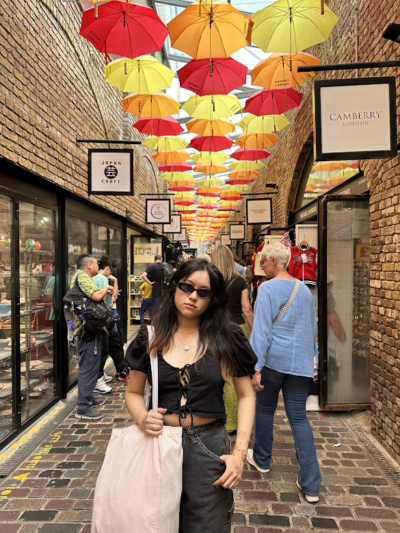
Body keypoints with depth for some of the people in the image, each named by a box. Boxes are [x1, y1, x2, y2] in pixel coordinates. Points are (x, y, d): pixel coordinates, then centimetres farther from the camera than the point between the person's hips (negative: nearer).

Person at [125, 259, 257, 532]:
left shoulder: (227, 339, -5)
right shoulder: (150, 338, -1)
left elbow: (246, 395, 0)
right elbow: (133, 393, 8)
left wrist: (239, 452, -8)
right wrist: (142, 418, -13)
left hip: (209, 448, -1)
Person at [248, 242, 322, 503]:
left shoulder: (268, 288, -13)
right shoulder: (304, 289, 8)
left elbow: (262, 330, -17)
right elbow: (313, 327, 16)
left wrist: (256, 367, -16)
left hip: (274, 359, -5)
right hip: (300, 361, 5)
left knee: (265, 409, 17)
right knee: (299, 417, 9)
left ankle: (262, 459, 37)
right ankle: (311, 485, 11)